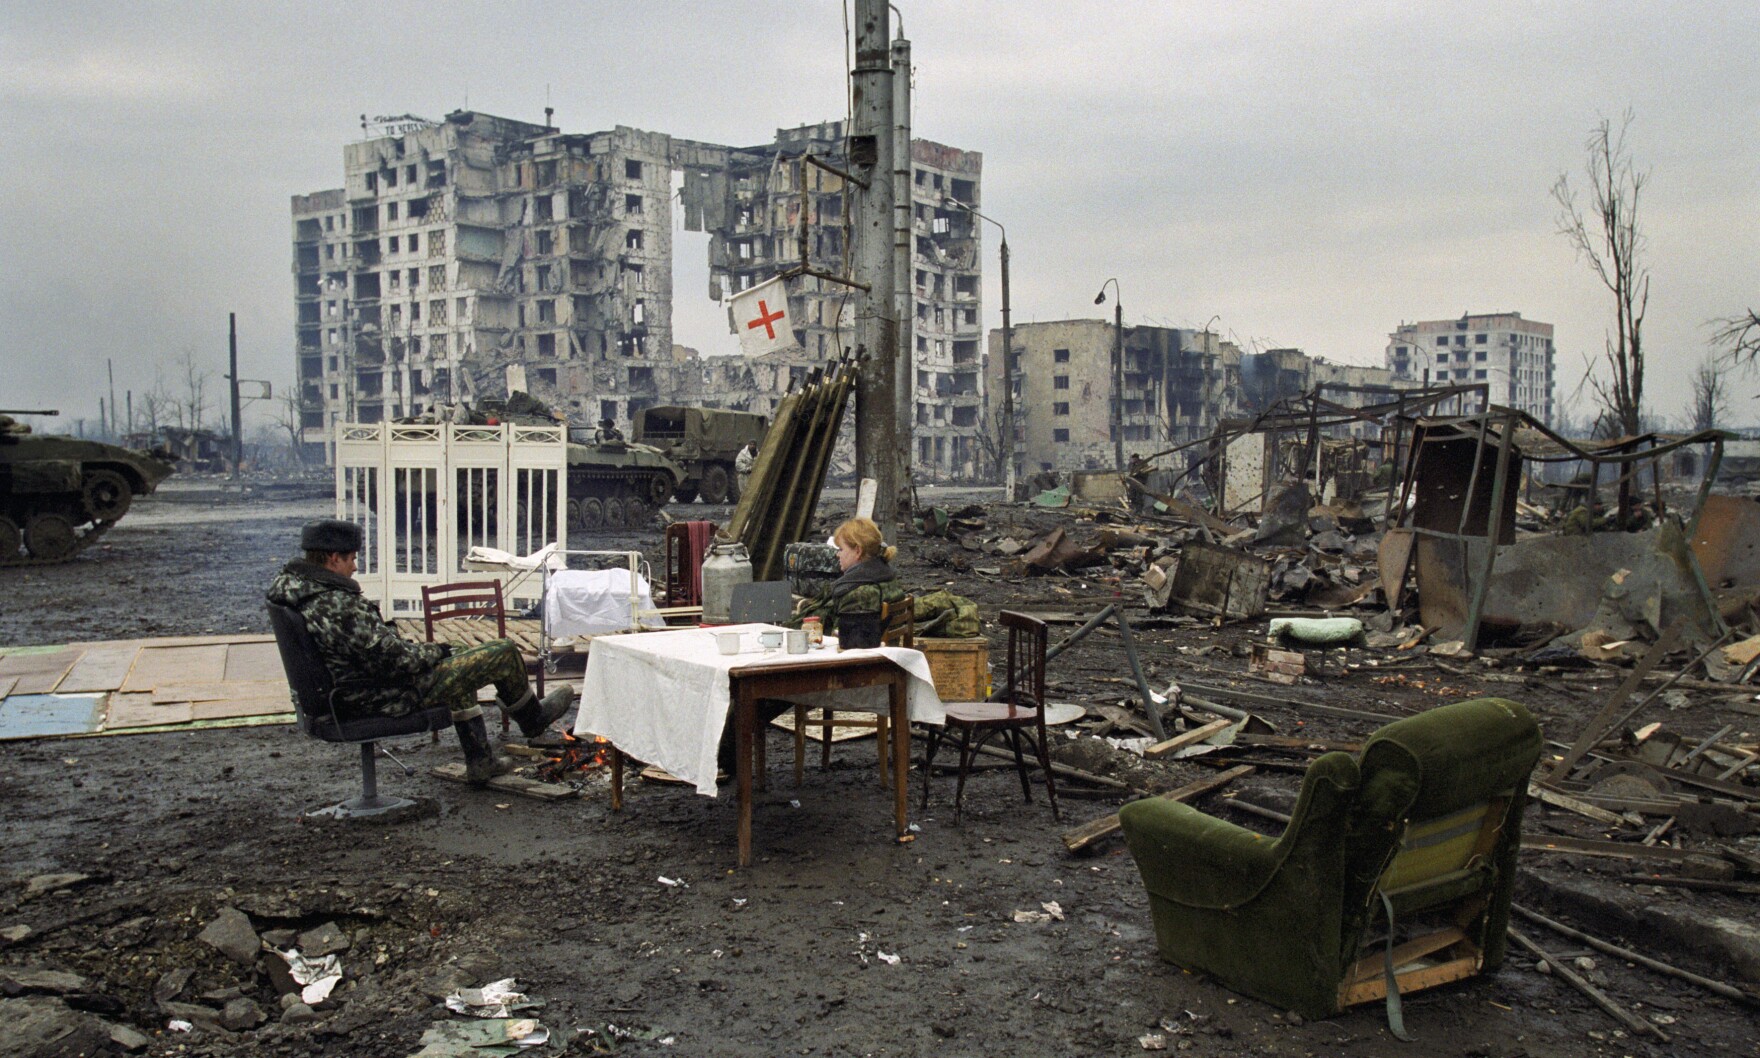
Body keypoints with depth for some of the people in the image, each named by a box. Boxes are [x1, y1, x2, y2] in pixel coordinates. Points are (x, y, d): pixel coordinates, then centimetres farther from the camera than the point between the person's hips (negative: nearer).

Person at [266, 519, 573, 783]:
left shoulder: (289, 584, 0)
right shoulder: (340, 605, -31)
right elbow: (394, 661, -28)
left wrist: (409, 644, 8)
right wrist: (435, 651, -9)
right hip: (383, 698, -10)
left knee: (460, 665, 32)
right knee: (503, 654, -3)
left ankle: (480, 761, 37)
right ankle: (533, 719, 26)